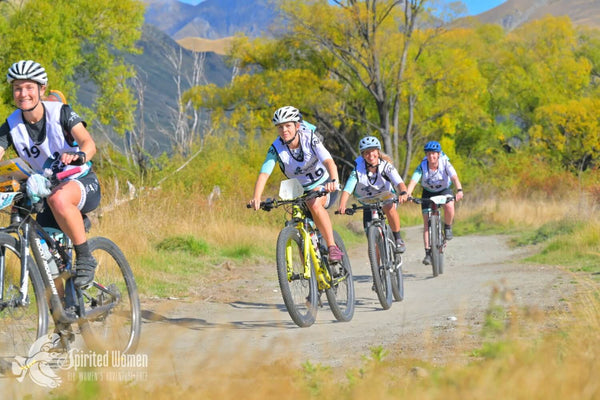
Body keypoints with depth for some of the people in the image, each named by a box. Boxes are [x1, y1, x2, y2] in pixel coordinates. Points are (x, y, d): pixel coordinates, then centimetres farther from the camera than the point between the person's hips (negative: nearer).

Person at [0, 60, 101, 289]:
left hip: (83, 184, -4)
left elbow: (88, 143, -25)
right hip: (47, 192, 5)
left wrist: (79, 155, -50)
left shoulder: (60, 113, -14)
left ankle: (85, 257, -24)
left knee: (59, 198, -39)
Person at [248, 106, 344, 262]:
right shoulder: (276, 148, -17)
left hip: (324, 184, -4)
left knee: (314, 204, -35)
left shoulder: (310, 139, -23)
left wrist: (334, 181, -58)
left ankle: (333, 247, -28)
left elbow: (329, 161, -37)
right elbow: (264, 174, -27)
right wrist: (256, 198, -46)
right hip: (301, 191, 4)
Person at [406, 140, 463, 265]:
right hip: (428, 192, 1)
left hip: (444, 190, -1)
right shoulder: (422, 167, -24)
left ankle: (447, 227, -4)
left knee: (449, 206, -34)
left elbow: (454, 177, -38)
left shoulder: (445, 164, -24)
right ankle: (428, 252, -4)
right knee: (427, 222, -8)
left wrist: (459, 190, -57)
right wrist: (407, 194, -57)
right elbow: (413, 181, -37)